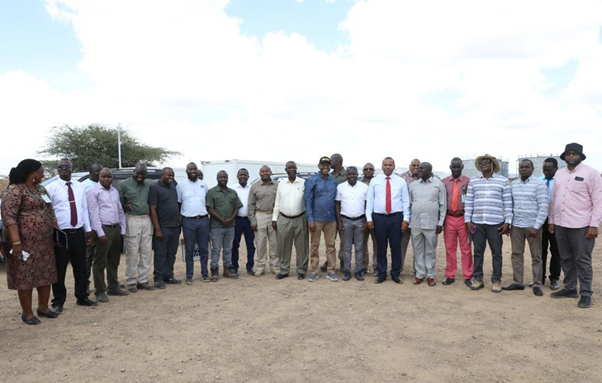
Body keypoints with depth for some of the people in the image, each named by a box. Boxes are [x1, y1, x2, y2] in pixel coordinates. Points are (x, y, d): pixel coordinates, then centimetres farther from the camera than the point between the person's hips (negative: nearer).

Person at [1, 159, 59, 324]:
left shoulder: (41, 189, 14)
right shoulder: (14, 190, -11)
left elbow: (50, 212, 20)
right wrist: (16, 242, -24)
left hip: (44, 241, 8)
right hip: (25, 242, -8)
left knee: (46, 274, 11)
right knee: (25, 277, 2)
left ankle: (43, 307, 25)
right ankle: (27, 312, 14)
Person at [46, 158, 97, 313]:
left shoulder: (79, 187, 9)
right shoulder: (51, 188, -4)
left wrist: (88, 229, 10)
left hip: (79, 232, 4)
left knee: (80, 267, 13)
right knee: (59, 269, 5)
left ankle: (82, 297, 26)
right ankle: (58, 301, 18)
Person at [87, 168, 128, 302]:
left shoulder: (115, 191, 14)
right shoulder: (93, 191, -7)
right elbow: (93, 213, -13)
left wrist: (122, 230, 11)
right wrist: (100, 233, -18)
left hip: (116, 229, 7)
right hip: (103, 229, -7)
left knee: (114, 261, 14)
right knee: (100, 262, 0)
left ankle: (113, 287, 25)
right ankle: (100, 291, 8)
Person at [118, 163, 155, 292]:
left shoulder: (149, 184, 9)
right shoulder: (124, 184, -1)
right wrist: (126, 206, -19)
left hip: (147, 220, 4)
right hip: (132, 220, -4)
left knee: (147, 251, 6)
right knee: (132, 252, 0)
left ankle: (143, 280, 17)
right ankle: (131, 281, 11)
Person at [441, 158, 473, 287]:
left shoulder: (468, 181, 0)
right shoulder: (443, 182, 6)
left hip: (463, 218, -2)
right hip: (448, 219, 2)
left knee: (466, 249, 4)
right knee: (449, 248, 8)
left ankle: (468, 276, 14)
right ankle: (450, 275, 17)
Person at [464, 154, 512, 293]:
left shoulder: (503, 181, 2)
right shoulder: (473, 180, 8)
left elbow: (508, 203, 0)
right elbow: (468, 201, 7)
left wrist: (507, 222, -4)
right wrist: (468, 220, 1)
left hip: (496, 223, -2)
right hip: (477, 223, 2)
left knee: (496, 253, 5)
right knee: (478, 252, 7)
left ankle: (496, 280, 15)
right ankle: (478, 279, 16)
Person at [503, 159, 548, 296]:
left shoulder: (539, 184, -6)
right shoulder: (513, 184, 9)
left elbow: (543, 208, -11)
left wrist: (536, 227, -15)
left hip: (532, 226, -5)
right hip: (516, 225, 5)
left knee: (536, 256, 4)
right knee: (516, 254, 8)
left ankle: (537, 284, 12)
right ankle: (517, 282, 17)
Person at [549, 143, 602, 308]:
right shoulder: (559, 174, 11)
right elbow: (553, 199, 14)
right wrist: (551, 220, 10)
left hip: (581, 225, -5)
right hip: (560, 224, 5)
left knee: (582, 261, 1)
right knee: (566, 259, 13)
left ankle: (586, 293, 11)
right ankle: (569, 288, 24)